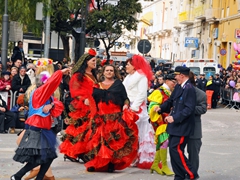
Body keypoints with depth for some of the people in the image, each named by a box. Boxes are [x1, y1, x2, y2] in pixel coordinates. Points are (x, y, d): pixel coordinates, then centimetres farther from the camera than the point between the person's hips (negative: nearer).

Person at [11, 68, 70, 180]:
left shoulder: (48, 97, 14)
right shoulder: (38, 93, -12)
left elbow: (59, 106, 1)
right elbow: (52, 82, -25)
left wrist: (51, 105, -17)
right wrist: (60, 72, -16)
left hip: (43, 130, 9)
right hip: (35, 131, -9)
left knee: (49, 156, 4)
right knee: (37, 159, -9)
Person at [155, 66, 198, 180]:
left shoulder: (189, 89, -17)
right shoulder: (178, 87, 11)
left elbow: (189, 109, -22)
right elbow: (171, 101, 19)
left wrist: (175, 118, -25)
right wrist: (161, 108, 1)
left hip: (182, 126, -9)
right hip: (175, 125, 9)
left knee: (176, 150, -11)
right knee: (173, 150, 10)